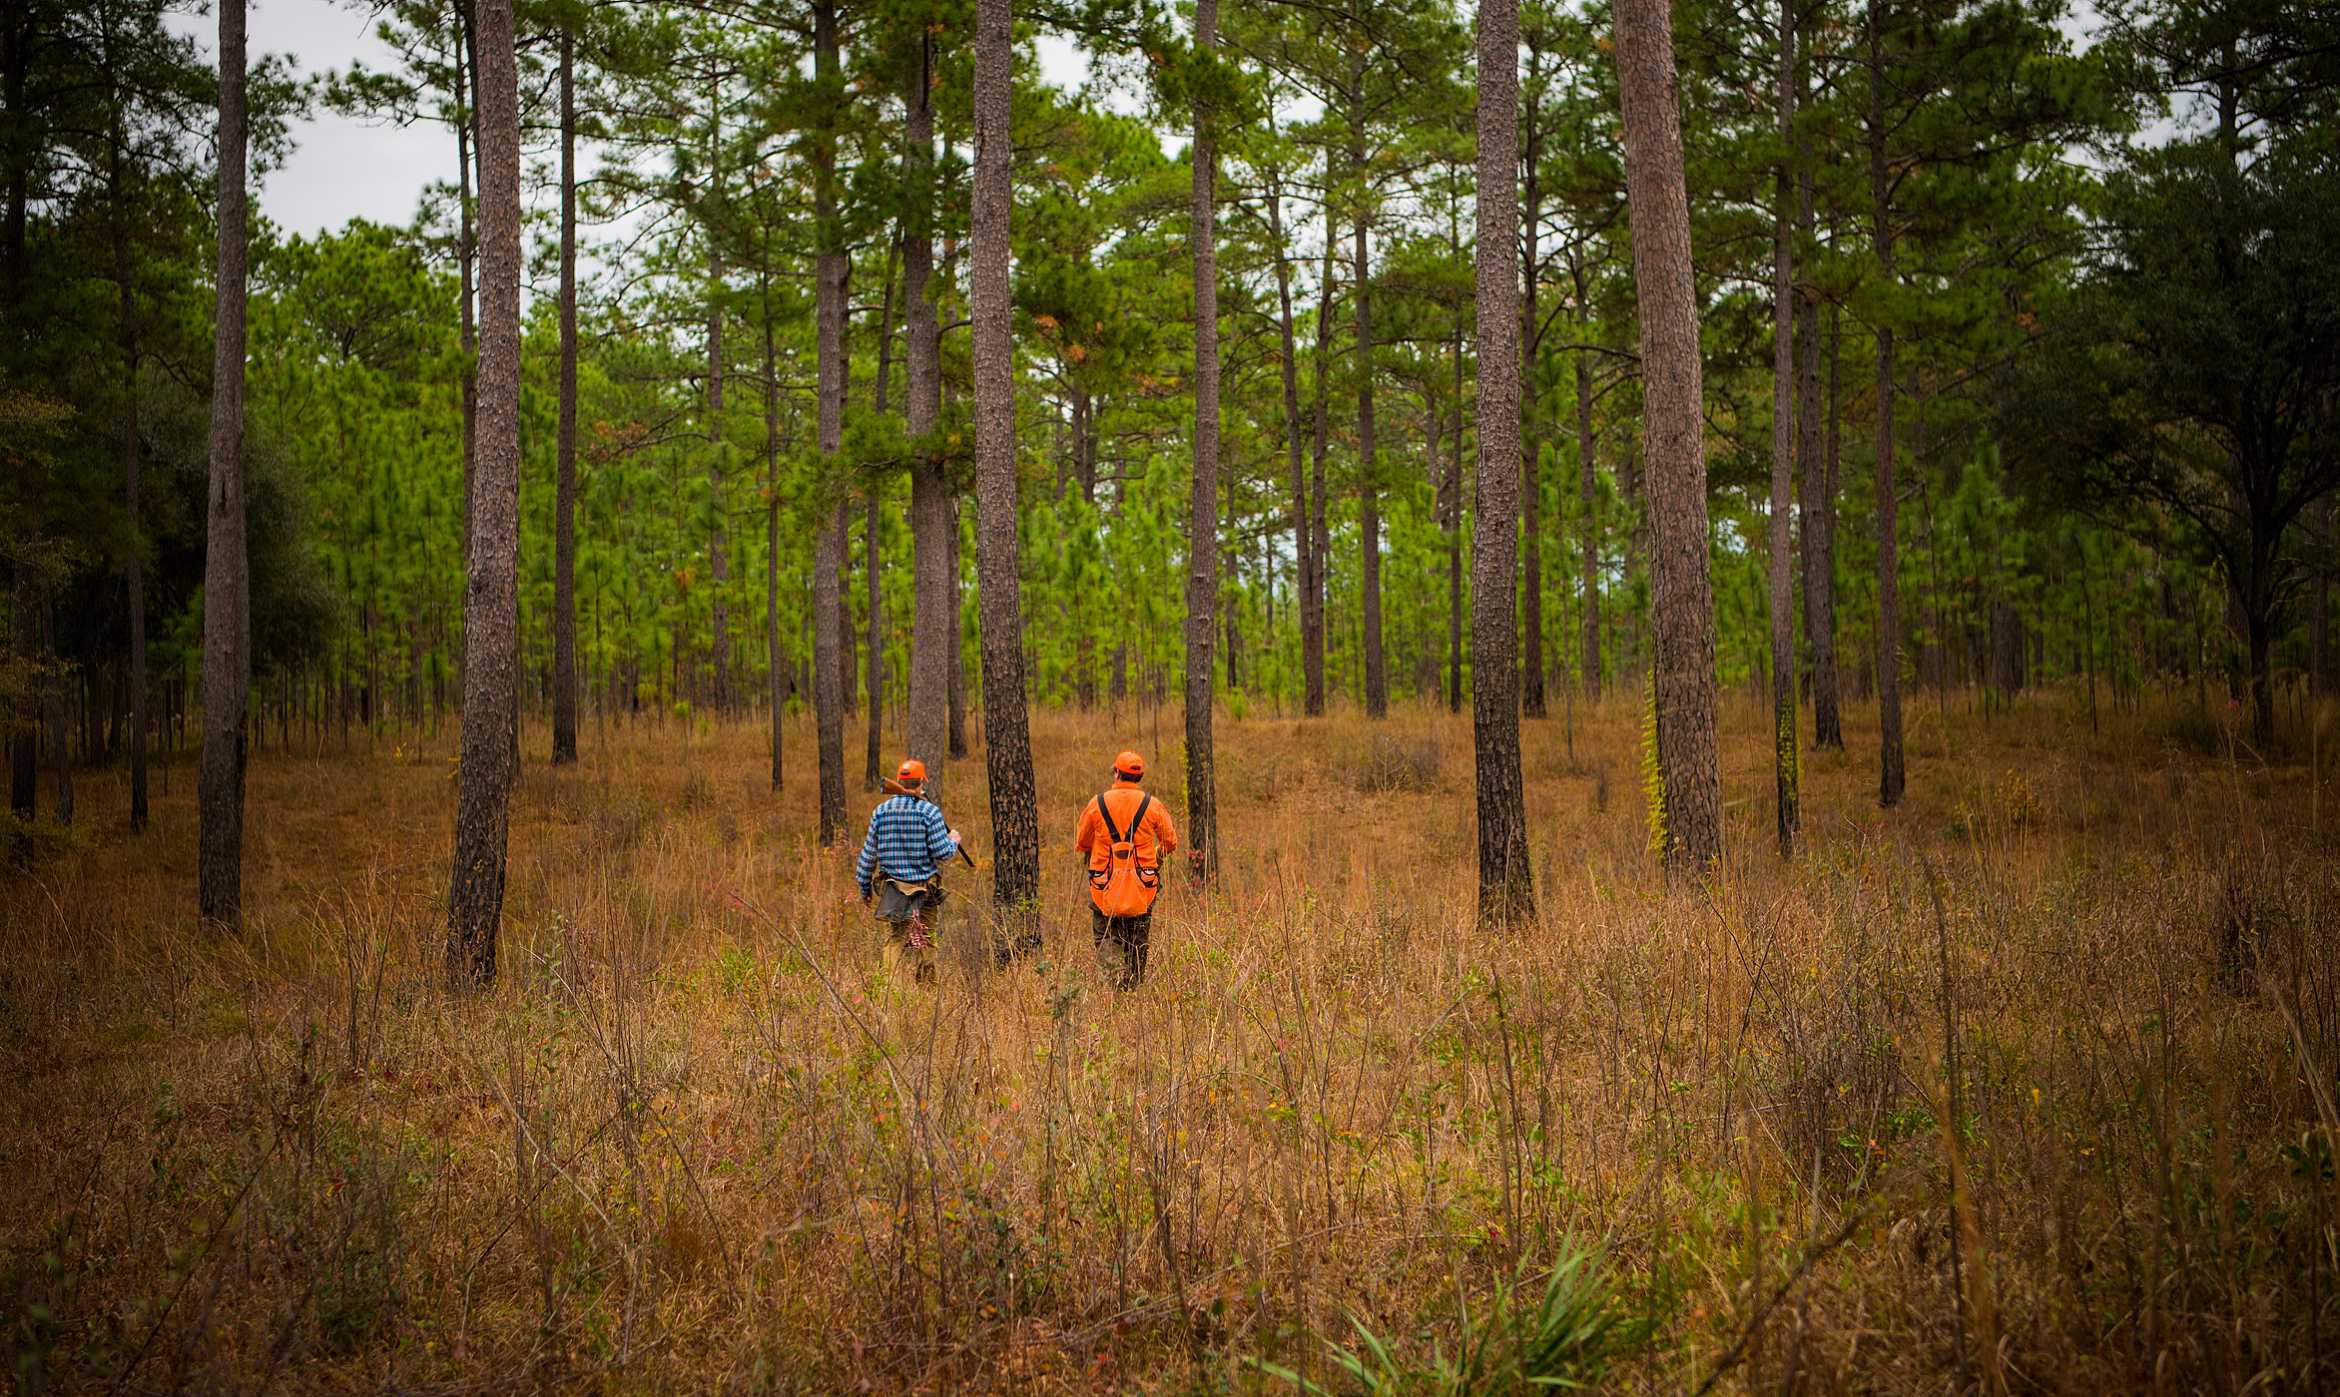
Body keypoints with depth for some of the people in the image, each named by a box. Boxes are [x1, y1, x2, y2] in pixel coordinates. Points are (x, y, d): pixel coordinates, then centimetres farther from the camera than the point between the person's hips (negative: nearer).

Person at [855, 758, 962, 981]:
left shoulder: (881, 811, 1)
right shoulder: (929, 811, -9)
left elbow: (869, 853, 5)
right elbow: (942, 852, -11)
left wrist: (864, 888, 14)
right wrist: (953, 841, 11)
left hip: (891, 886, 2)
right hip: (925, 887, -2)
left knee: (895, 938, 8)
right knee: (926, 941, 10)